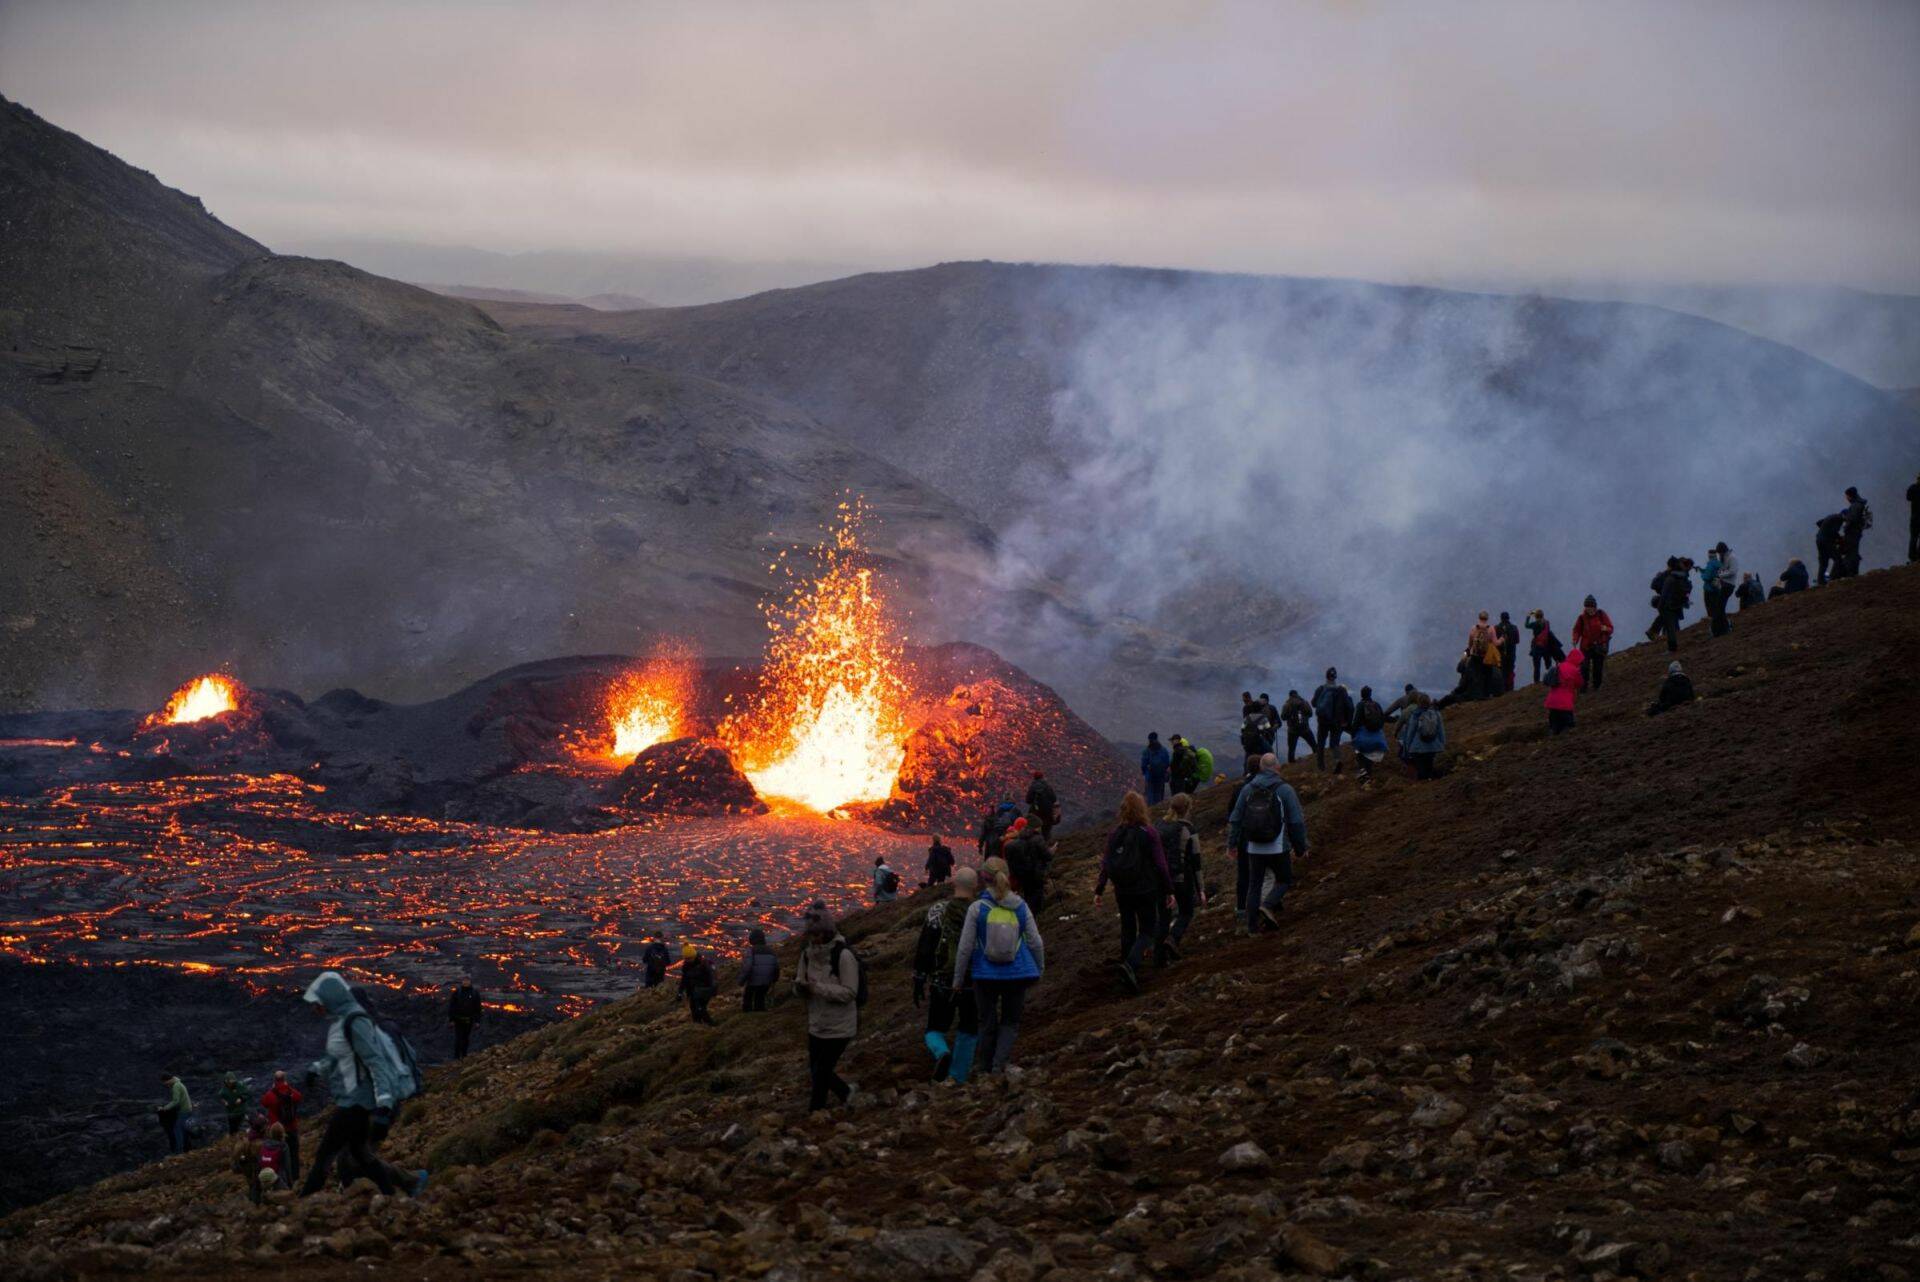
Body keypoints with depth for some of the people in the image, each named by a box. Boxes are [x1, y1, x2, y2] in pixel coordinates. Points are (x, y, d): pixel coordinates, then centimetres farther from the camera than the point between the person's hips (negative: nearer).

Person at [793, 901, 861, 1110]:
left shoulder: (844, 955, -20)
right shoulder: (808, 952, 1)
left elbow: (849, 993, -22)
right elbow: (800, 990, 8)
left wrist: (817, 987, -29)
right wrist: (800, 986, -16)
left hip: (839, 1027, -7)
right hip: (816, 1024, 7)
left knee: (820, 1073, -1)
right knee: (816, 1071, 18)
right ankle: (845, 1092, 42)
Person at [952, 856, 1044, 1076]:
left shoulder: (977, 909, -10)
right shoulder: (1021, 907, -4)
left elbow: (965, 947, -8)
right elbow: (1036, 942, 1)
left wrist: (958, 979, 2)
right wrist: (1039, 970, 17)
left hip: (986, 976, -1)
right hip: (1017, 975, 1)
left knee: (987, 1024, 14)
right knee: (1011, 1022, 13)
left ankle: (985, 1067, 25)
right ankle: (999, 1063, -7)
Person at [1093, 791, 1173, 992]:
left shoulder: (1115, 834, 0)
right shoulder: (1148, 833, -12)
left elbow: (1106, 864, 1)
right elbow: (1160, 864, -10)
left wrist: (1099, 891, 7)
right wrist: (1169, 891, -3)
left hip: (1122, 891, 4)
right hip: (1145, 891, -4)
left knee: (1127, 930, 18)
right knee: (1149, 931, 4)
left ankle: (1128, 975, 22)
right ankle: (1130, 964, -19)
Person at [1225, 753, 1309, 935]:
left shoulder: (1248, 789, 2)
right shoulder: (1285, 790, -8)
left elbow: (1235, 819, 5)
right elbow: (1297, 821, -8)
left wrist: (1232, 843, 14)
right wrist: (1301, 847, 1)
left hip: (1254, 848, 3)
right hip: (1278, 849, -3)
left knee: (1254, 885, 12)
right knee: (1285, 880, 14)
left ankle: (1252, 926, 11)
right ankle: (1269, 905, -11)